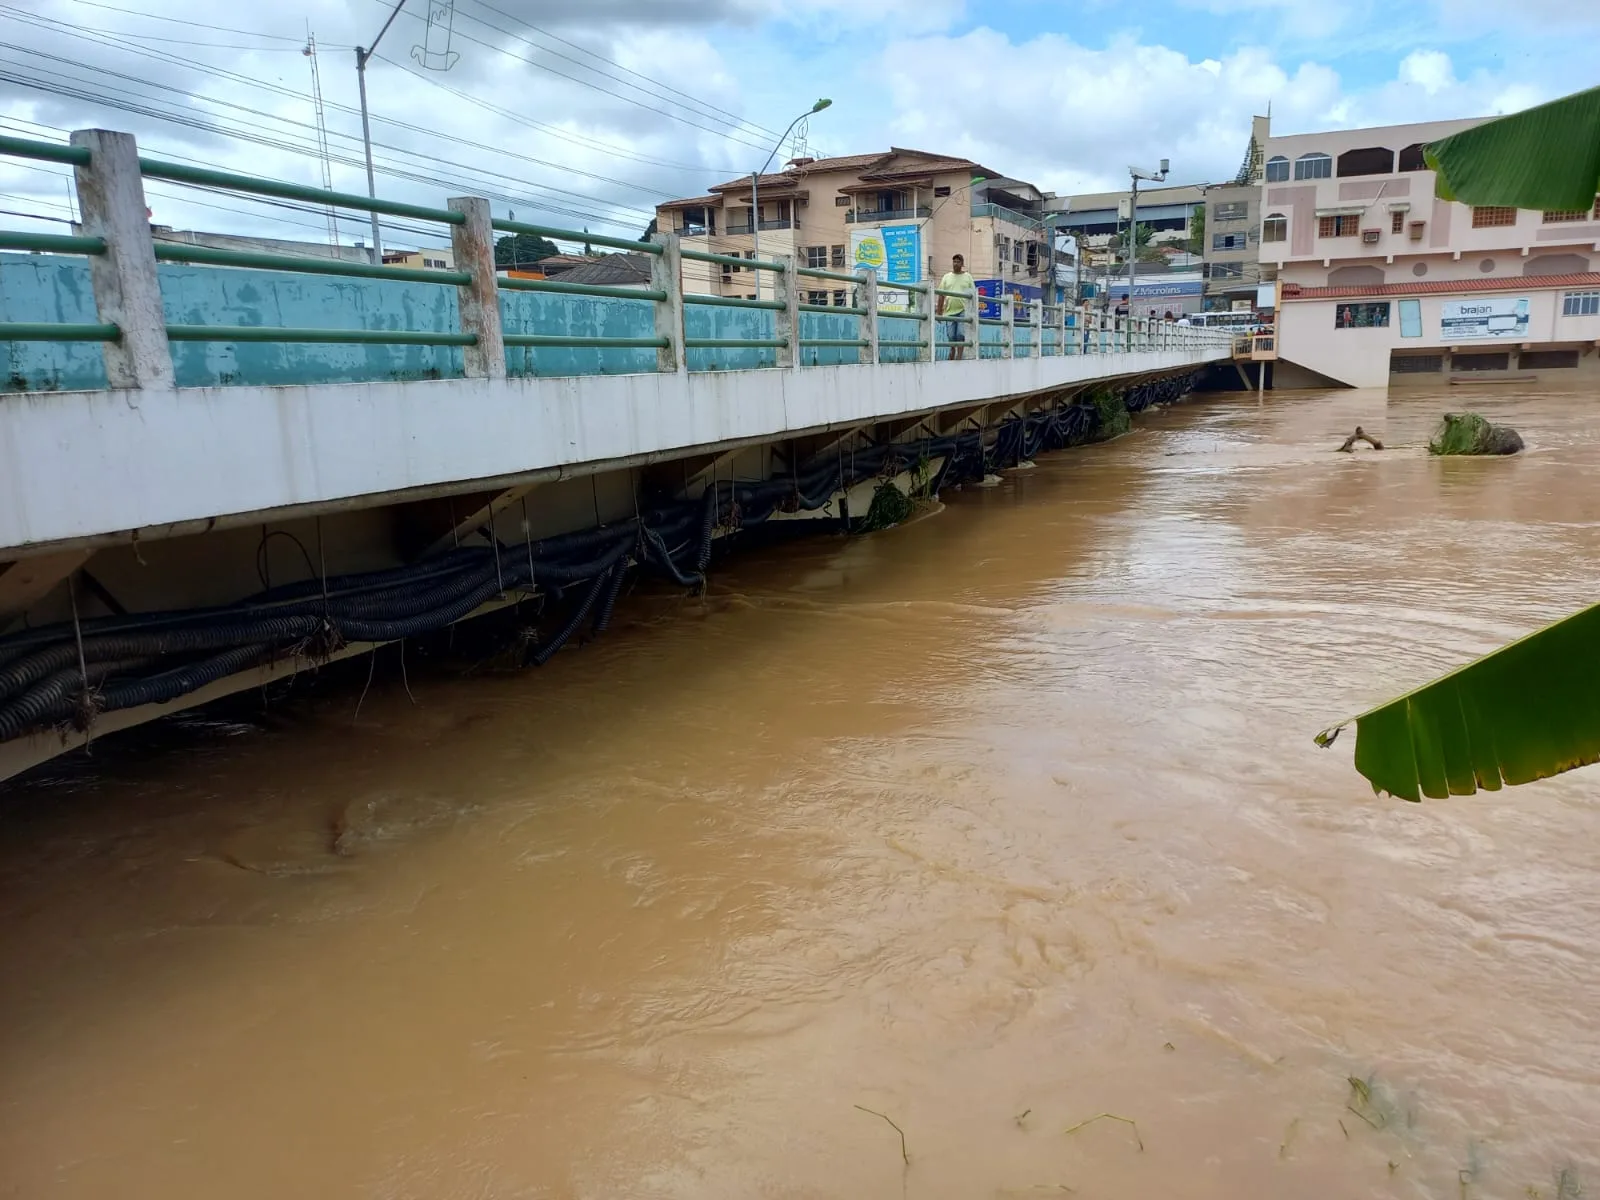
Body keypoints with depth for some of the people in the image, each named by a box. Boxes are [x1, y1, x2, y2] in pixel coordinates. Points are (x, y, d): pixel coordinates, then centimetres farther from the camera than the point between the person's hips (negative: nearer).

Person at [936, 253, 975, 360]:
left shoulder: (968, 277, 8)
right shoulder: (947, 277, 12)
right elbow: (941, 295, 10)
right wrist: (939, 311, 4)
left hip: (963, 311, -2)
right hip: (950, 311, 2)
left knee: (961, 334, -11)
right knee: (951, 336, 3)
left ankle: (959, 356, -10)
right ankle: (951, 356, 16)